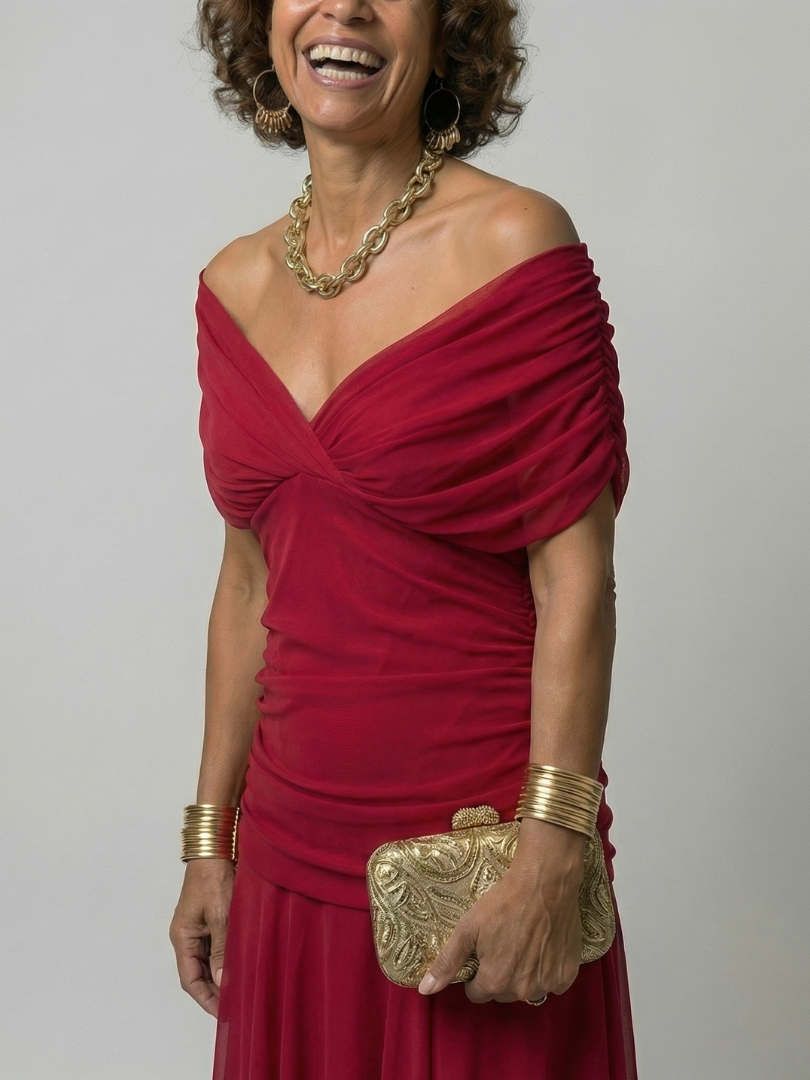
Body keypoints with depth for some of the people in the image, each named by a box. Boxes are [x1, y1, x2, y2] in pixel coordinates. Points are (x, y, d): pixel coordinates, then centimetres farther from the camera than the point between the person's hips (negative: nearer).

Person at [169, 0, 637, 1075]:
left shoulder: (515, 241, -10)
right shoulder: (235, 285, 5)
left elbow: (575, 575, -13)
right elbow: (250, 581, 11)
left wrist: (551, 861, -17)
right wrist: (209, 837, 11)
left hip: (477, 842, -5)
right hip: (293, 850, 5)